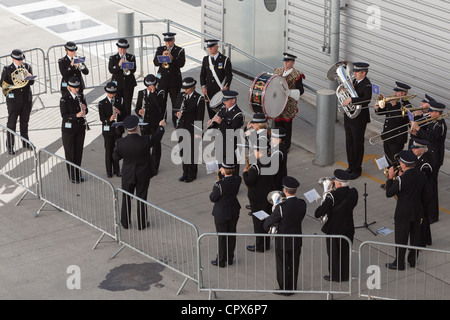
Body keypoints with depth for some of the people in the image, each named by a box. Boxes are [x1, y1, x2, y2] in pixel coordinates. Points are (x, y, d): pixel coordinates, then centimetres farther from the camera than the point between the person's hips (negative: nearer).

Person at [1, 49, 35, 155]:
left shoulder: (27, 67, 5)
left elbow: (31, 82, -1)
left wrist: (29, 76, -23)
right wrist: (13, 86, -18)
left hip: (26, 99, 3)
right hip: (13, 99, -3)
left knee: (24, 122, 15)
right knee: (11, 123, 0)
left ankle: (25, 143, 30)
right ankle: (10, 147, 7)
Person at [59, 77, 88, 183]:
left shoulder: (81, 97, 2)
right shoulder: (64, 99, -14)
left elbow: (86, 111, 8)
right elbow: (64, 115, -18)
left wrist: (84, 109, -16)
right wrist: (76, 115, -32)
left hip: (80, 127, 5)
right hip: (69, 129, -5)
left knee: (79, 151, 12)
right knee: (70, 152, 4)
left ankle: (78, 174, 26)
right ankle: (72, 176, 14)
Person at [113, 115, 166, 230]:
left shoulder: (120, 143, -21)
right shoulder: (146, 141, -25)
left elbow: (115, 157, -4)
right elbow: (157, 137, -3)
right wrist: (161, 126, 16)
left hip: (127, 175, 1)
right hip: (143, 175, -1)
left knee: (126, 199, 19)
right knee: (142, 199, 14)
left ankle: (125, 223, 31)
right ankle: (141, 224, 26)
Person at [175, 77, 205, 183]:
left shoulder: (199, 99, -12)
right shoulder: (180, 96, 6)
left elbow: (200, 117, -12)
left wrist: (198, 132, -13)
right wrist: (178, 113, -7)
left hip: (192, 129, -6)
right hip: (181, 128, 6)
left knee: (192, 152, 3)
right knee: (183, 151, 12)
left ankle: (192, 174, 16)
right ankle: (185, 172, 26)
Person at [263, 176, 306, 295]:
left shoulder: (281, 207, -28)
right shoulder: (302, 204, -12)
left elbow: (267, 224, -19)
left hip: (283, 243, -5)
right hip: (297, 241, 5)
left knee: (283, 267, 13)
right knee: (293, 266, 20)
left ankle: (284, 289, 25)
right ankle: (293, 287, 34)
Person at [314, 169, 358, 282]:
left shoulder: (332, 196, -28)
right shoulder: (353, 193, -13)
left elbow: (318, 213, -30)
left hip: (334, 229, -5)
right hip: (348, 228, 5)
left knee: (334, 252, 15)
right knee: (346, 251, 21)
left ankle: (335, 276, 29)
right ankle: (345, 275, 35)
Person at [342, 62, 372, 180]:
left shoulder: (367, 85, -18)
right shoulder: (354, 81, 7)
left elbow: (367, 99, -34)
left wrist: (351, 100, -35)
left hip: (359, 119, -8)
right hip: (348, 117, 8)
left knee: (358, 144, 3)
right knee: (349, 143, 16)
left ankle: (357, 169, 15)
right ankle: (351, 166, 30)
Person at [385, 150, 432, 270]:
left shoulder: (400, 179, -24)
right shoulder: (422, 176, -5)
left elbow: (389, 194, -13)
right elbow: (427, 195, 3)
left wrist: (391, 178, -6)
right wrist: (422, 210, 14)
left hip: (403, 214, -6)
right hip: (417, 212, 6)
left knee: (401, 239, 8)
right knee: (415, 237, 19)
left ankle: (399, 263, 19)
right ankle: (413, 260, 33)